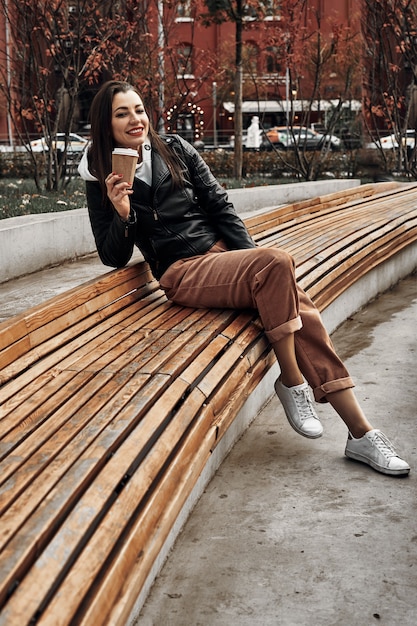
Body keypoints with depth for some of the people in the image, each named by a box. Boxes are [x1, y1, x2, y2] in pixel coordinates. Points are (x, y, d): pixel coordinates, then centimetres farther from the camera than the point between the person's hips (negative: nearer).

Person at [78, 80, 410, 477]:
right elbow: (113, 258, 3)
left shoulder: (175, 149, 11)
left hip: (224, 253, 4)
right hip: (182, 273, -4)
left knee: (301, 309, -22)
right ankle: (291, 381, -16)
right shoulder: (101, 181, 5)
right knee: (277, 261, -31)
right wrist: (122, 215, -16)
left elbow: (219, 205, 10)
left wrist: (252, 258, 0)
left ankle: (361, 433, -18)